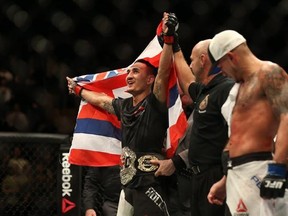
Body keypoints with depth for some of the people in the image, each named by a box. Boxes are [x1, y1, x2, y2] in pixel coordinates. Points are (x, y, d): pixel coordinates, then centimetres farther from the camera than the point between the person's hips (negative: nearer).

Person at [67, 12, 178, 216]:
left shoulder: (154, 104, -7)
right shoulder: (124, 106, 13)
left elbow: (163, 72, -22)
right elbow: (101, 100, 33)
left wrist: (168, 37, -32)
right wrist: (78, 90, 51)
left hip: (150, 186, -8)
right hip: (128, 187, 8)